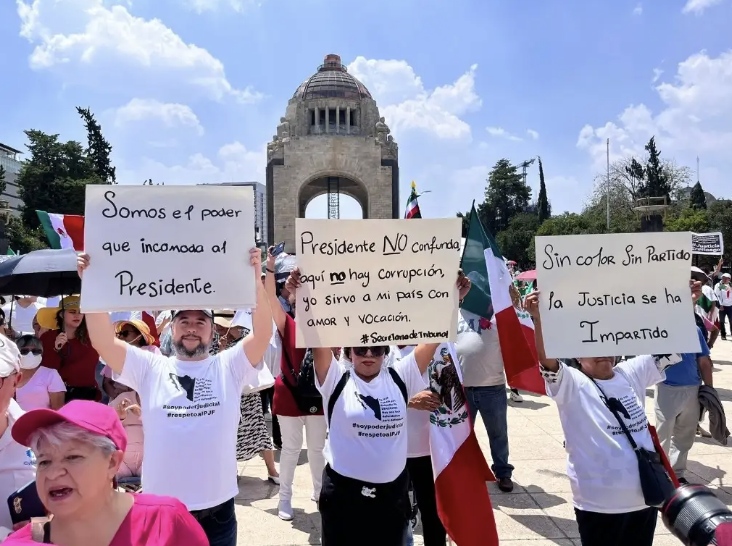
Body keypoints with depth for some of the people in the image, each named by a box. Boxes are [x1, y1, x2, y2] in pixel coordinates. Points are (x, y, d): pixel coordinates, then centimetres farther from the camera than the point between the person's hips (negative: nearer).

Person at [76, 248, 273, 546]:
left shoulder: (229, 366, 0)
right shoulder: (150, 368, 2)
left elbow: (263, 334, -15)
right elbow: (103, 342, -8)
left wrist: (255, 280, -27)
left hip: (216, 508, 0)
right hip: (160, 507, 1)